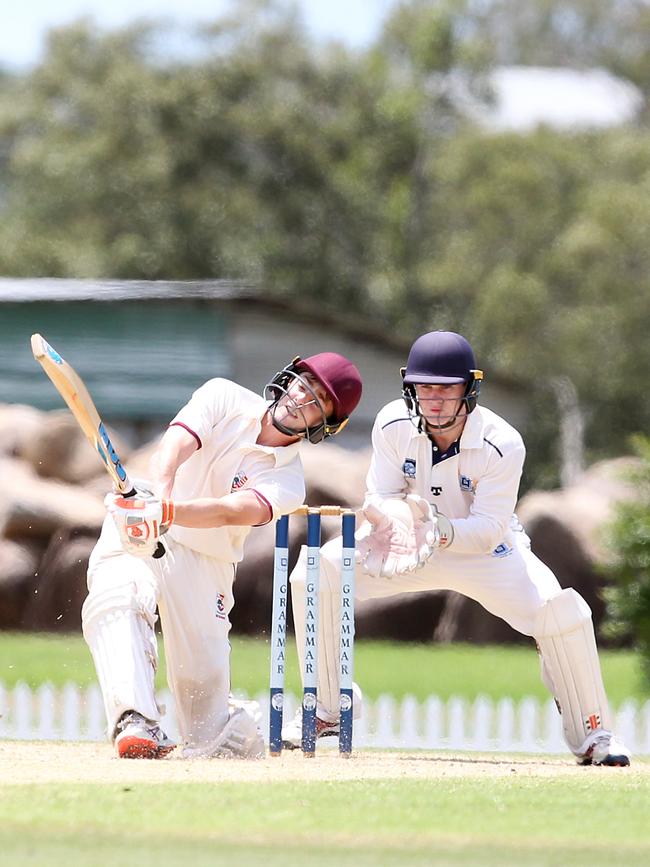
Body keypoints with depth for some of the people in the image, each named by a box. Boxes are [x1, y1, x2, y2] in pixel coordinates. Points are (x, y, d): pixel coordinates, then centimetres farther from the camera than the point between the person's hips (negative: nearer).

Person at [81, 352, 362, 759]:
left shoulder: (287, 481, -7)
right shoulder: (224, 398, -4)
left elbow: (232, 511, -28)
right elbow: (178, 442, -23)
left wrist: (166, 513, -47)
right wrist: (161, 491, -46)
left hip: (205, 562, 1)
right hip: (132, 539, -1)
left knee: (203, 687, -5)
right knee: (116, 599, -33)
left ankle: (236, 733, 30)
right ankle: (138, 723, -45)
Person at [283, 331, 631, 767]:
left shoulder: (502, 445, -27)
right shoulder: (394, 425, -19)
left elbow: (488, 529, -28)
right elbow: (381, 497, -13)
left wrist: (440, 530, -49)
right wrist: (397, 519, -37)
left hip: (486, 550, -3)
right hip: (409, 549, 3)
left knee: (560, 611, -28)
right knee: (317, 572, -17)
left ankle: (592, 732, -7)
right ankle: (328, 710, -1)